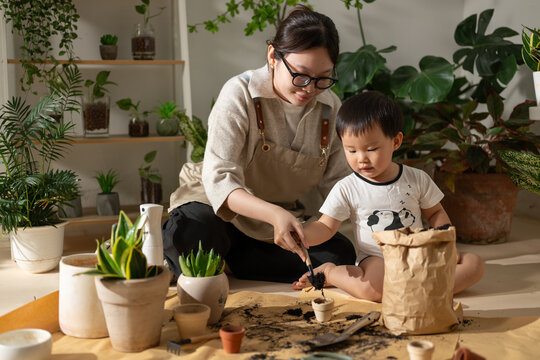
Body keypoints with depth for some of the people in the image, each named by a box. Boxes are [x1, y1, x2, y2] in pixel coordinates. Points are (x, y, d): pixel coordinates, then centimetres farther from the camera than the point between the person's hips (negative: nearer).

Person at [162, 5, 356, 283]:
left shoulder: (330, 107, -2)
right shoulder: (240, 93, -18)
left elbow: (337, 183, 3)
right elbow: (218, 180, -28)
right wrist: (274, 215, -46)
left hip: (283, 216, 5)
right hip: (221, 209, -5)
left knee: (342, 254, -23)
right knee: (192, 234, -39)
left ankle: (219, 263, -14)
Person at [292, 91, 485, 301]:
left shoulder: (417, 179, 2)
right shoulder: (346, 189, -3)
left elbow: (435, 213, 15)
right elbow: (325, 227, -3)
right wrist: (302, 236, -25)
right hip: (377, 261, -3)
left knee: (474, 264, -13)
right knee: (374, 288, -36)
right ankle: (329, 272, -9)